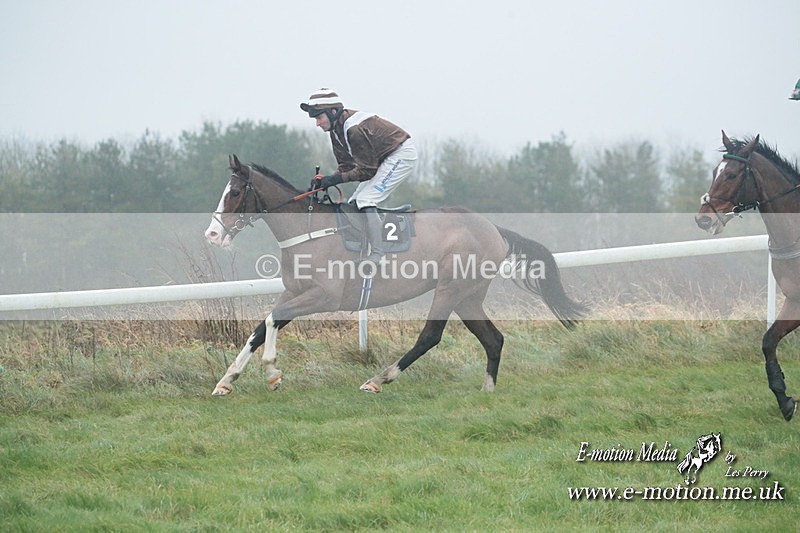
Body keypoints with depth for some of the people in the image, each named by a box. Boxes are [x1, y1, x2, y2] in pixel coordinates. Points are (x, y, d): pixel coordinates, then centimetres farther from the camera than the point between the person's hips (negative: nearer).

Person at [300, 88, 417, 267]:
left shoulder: (355, 129, -29)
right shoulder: (336, 129, 2)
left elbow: (367, 170, -25)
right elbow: (346, 165, 7)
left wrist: (337, 179, -23)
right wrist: (327, 179, -10)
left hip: (402, 155, -11)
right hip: (383, 158, 11)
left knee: (365, 200, -19)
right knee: (354, 203, 8)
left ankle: (377, 255, -20)